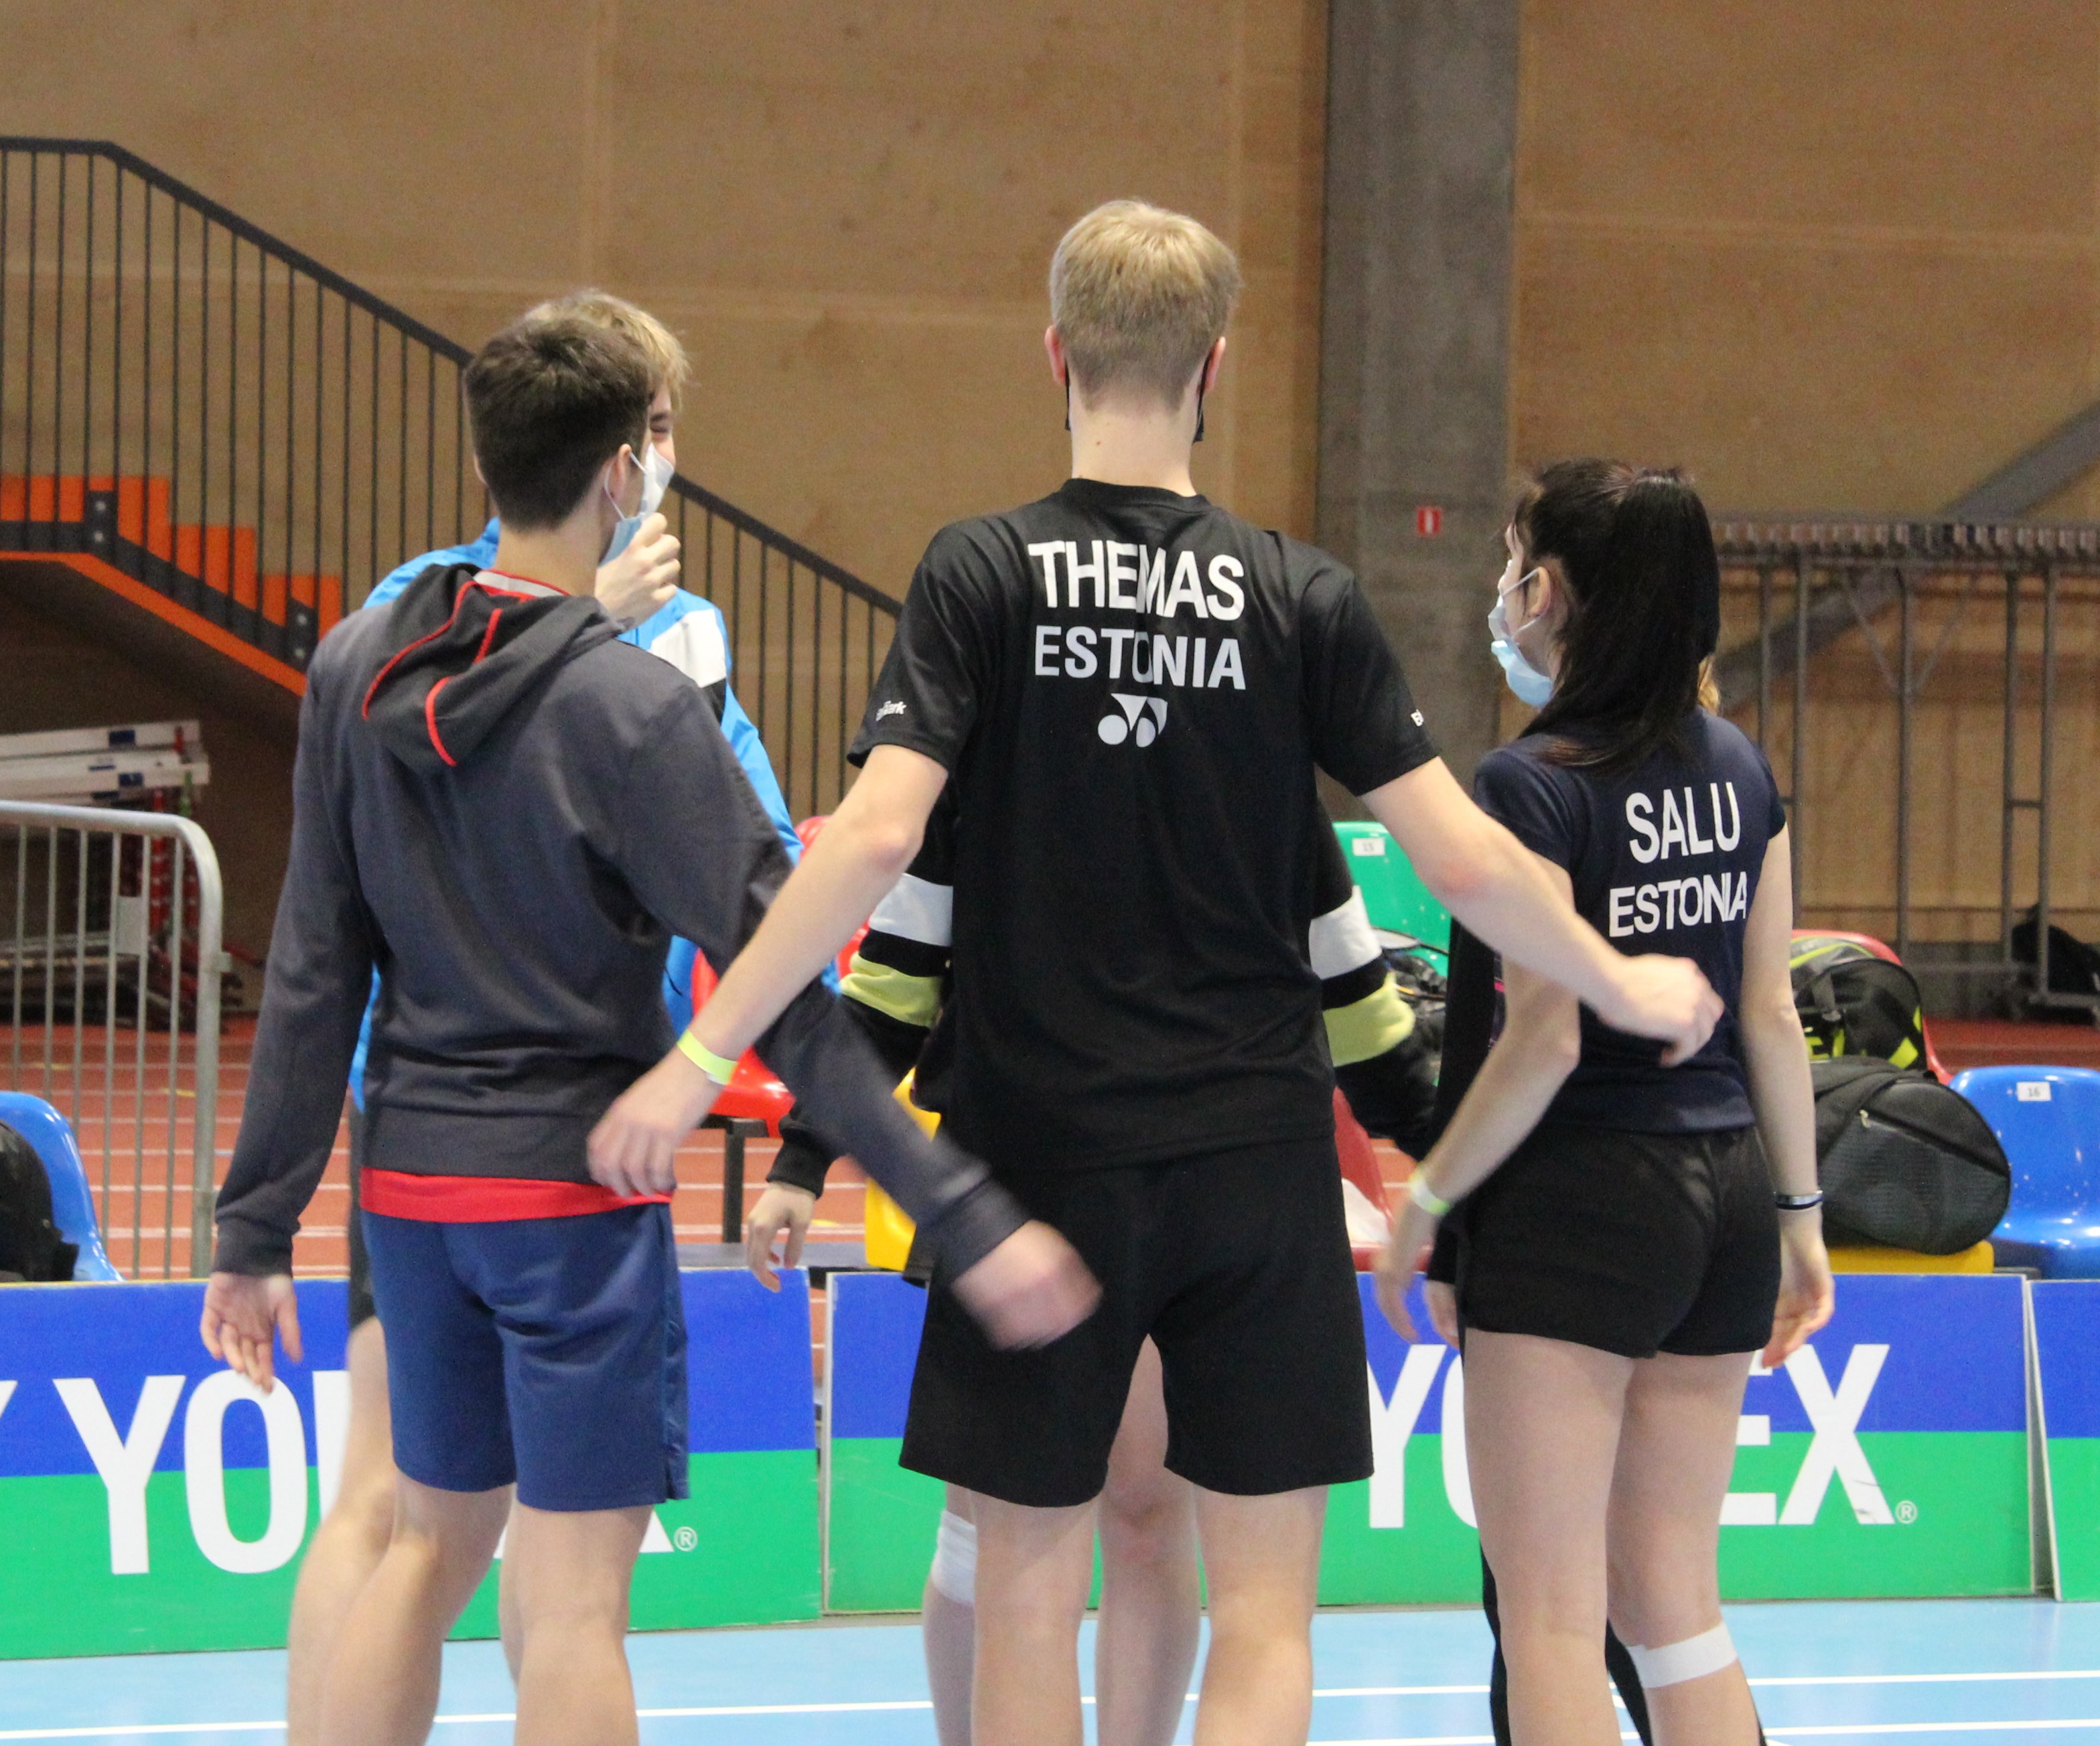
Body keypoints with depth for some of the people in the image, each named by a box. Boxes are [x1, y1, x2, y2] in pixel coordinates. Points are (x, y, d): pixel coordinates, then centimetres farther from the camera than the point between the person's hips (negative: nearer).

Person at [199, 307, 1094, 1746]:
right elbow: (782, 1001, -19)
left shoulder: (357, 670, 1)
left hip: (410, 1185, 6)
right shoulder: (635, 709, -16)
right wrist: (968, 1215, -19)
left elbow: (313, 972, 4)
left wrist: (259, 1225, 10)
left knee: (431, 1543, 18)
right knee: (572, 1593, -2)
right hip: (575, 1191, -6)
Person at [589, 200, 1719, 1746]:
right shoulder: (1301, 596, 0)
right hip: (1259, 1155, 1)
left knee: (1029, 1598, 8)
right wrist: (1628, 990, 15)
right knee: (1264, 1607, 5)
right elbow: (1462, 860, -1)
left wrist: (702, 1055, -12)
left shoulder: (984, 574, -4)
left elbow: (877, 834, -15)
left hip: (1044, 1152, -1)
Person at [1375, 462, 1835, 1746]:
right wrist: (1800, 1216, 16)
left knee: (1550, 1618, -1)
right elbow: (1772, 1015, 9)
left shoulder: (1537, 786, -13)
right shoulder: (1740, 769, 7)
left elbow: (1546, 1043, -16)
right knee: (1677, 1605, 14)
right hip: (1727, 1197, 7)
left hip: (1581, 1205, -7)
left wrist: (1424, 1203, -6)